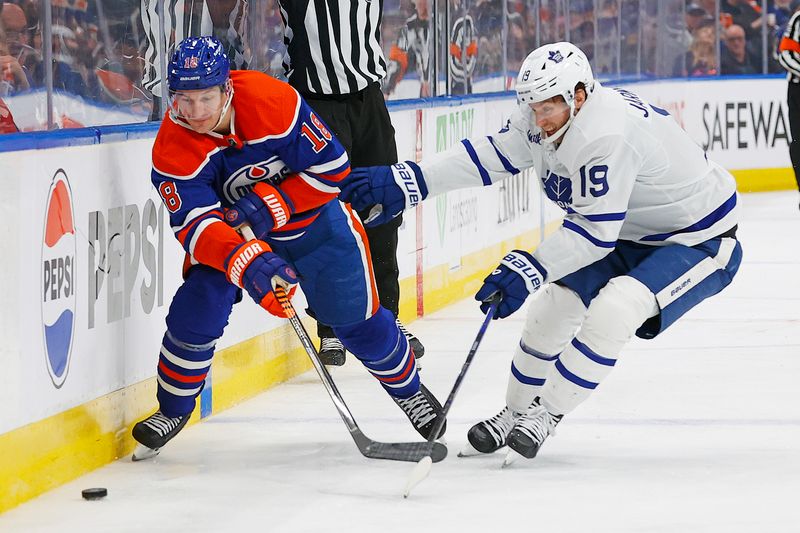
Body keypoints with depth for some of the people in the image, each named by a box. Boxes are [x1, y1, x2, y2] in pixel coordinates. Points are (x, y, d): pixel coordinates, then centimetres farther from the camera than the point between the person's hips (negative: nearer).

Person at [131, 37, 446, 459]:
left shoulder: (273, 101, -33)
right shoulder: (173, 150, -27)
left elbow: (333, 166, -24)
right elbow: (197, 225, -34)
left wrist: (273, 204, -32)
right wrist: (245, 261, -51)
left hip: (314, 216, -1)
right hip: (231, 230, 1)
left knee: (357, 320, 5)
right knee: (197, 307, -18)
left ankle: (408, 389, 33)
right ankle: (173, 410, 4)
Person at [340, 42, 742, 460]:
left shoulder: (609, 135, -34)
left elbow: (595, 233, -31)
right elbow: (490, 155, -5)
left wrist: (529, 269, -30)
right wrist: (407, 182, -13)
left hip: (698, 239, -9)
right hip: (631, 236, 9)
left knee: (612, 311, -26)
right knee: (554, 303, 4)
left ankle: (546, 414, -10)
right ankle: (516, 412, 21)